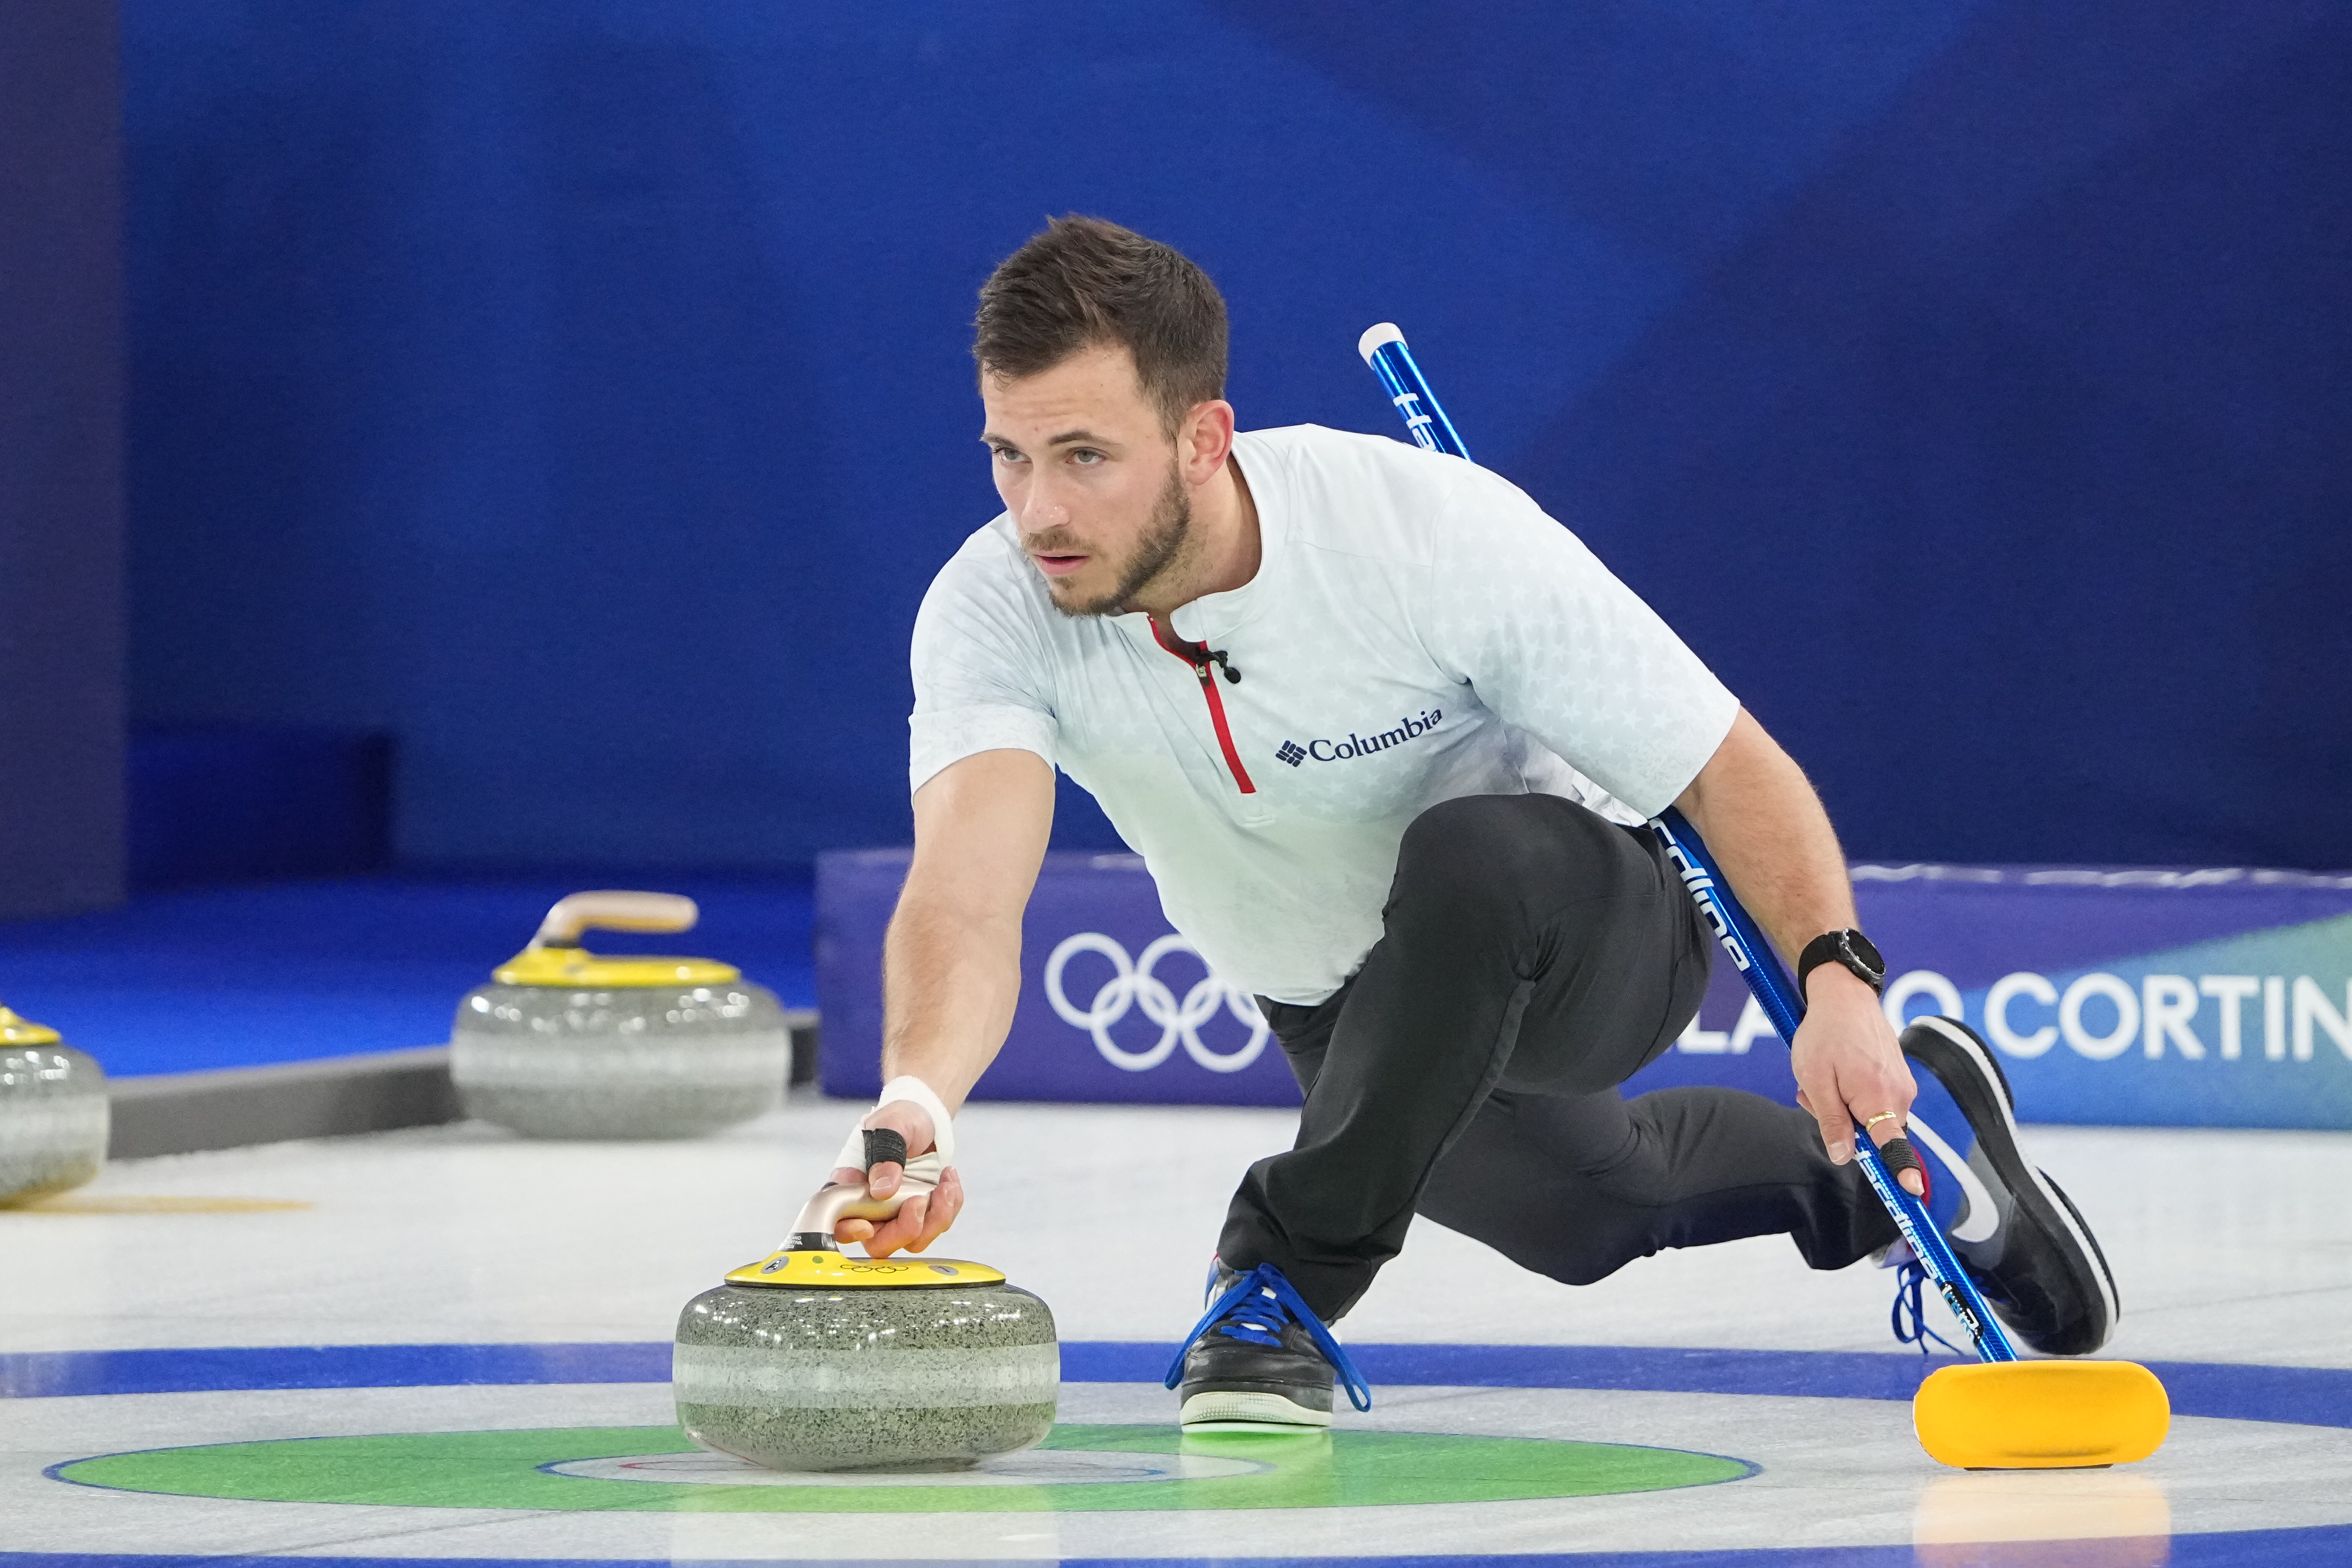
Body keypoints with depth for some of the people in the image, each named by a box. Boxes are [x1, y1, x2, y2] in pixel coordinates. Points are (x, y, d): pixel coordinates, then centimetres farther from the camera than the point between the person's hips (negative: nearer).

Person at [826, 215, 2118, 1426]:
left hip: (1577, 919, -5)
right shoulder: (992, 612, -28)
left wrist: (1836, 978, -43)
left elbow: (1731, 768, -27)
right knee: (1586, 1210, 26)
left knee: (1474, 856, -39)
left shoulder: (1431, 527, -35)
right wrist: (918, 1099, -66)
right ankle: (1891, 1150, 53)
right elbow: (967, 895, -45)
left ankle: (1295, 1267, -22)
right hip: (1336, 1010, 5)